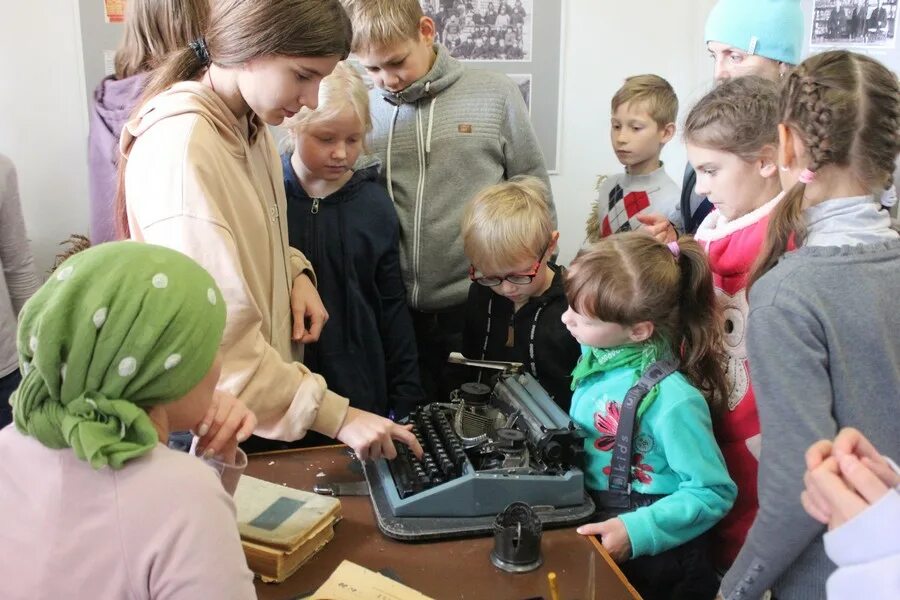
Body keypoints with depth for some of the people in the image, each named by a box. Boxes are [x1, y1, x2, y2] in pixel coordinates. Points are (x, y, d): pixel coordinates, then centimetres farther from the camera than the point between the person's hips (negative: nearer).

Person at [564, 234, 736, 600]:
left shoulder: (671, 400, -24)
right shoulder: (598, 355, -3)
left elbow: (712, 493, -17)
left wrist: (637, 531, -24)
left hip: (649, 554, -6)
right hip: (590, 522, 6)